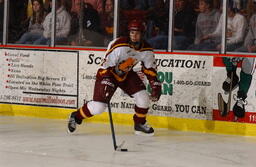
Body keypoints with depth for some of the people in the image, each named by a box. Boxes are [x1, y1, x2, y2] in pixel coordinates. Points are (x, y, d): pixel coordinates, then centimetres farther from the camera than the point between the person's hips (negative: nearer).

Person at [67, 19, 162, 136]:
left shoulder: (146, 50, -11)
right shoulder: (119, 46, -30)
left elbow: (150, 69, 2)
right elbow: (106, 65, -27)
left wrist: (156, 86, -4)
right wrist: (106, 82, -36)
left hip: (127, 74, 6)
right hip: (108, 73, -6)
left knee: (143, 97, -9)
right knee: (98, 107, -14)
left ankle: (140, 124, 17)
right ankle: (76, 117, 13)